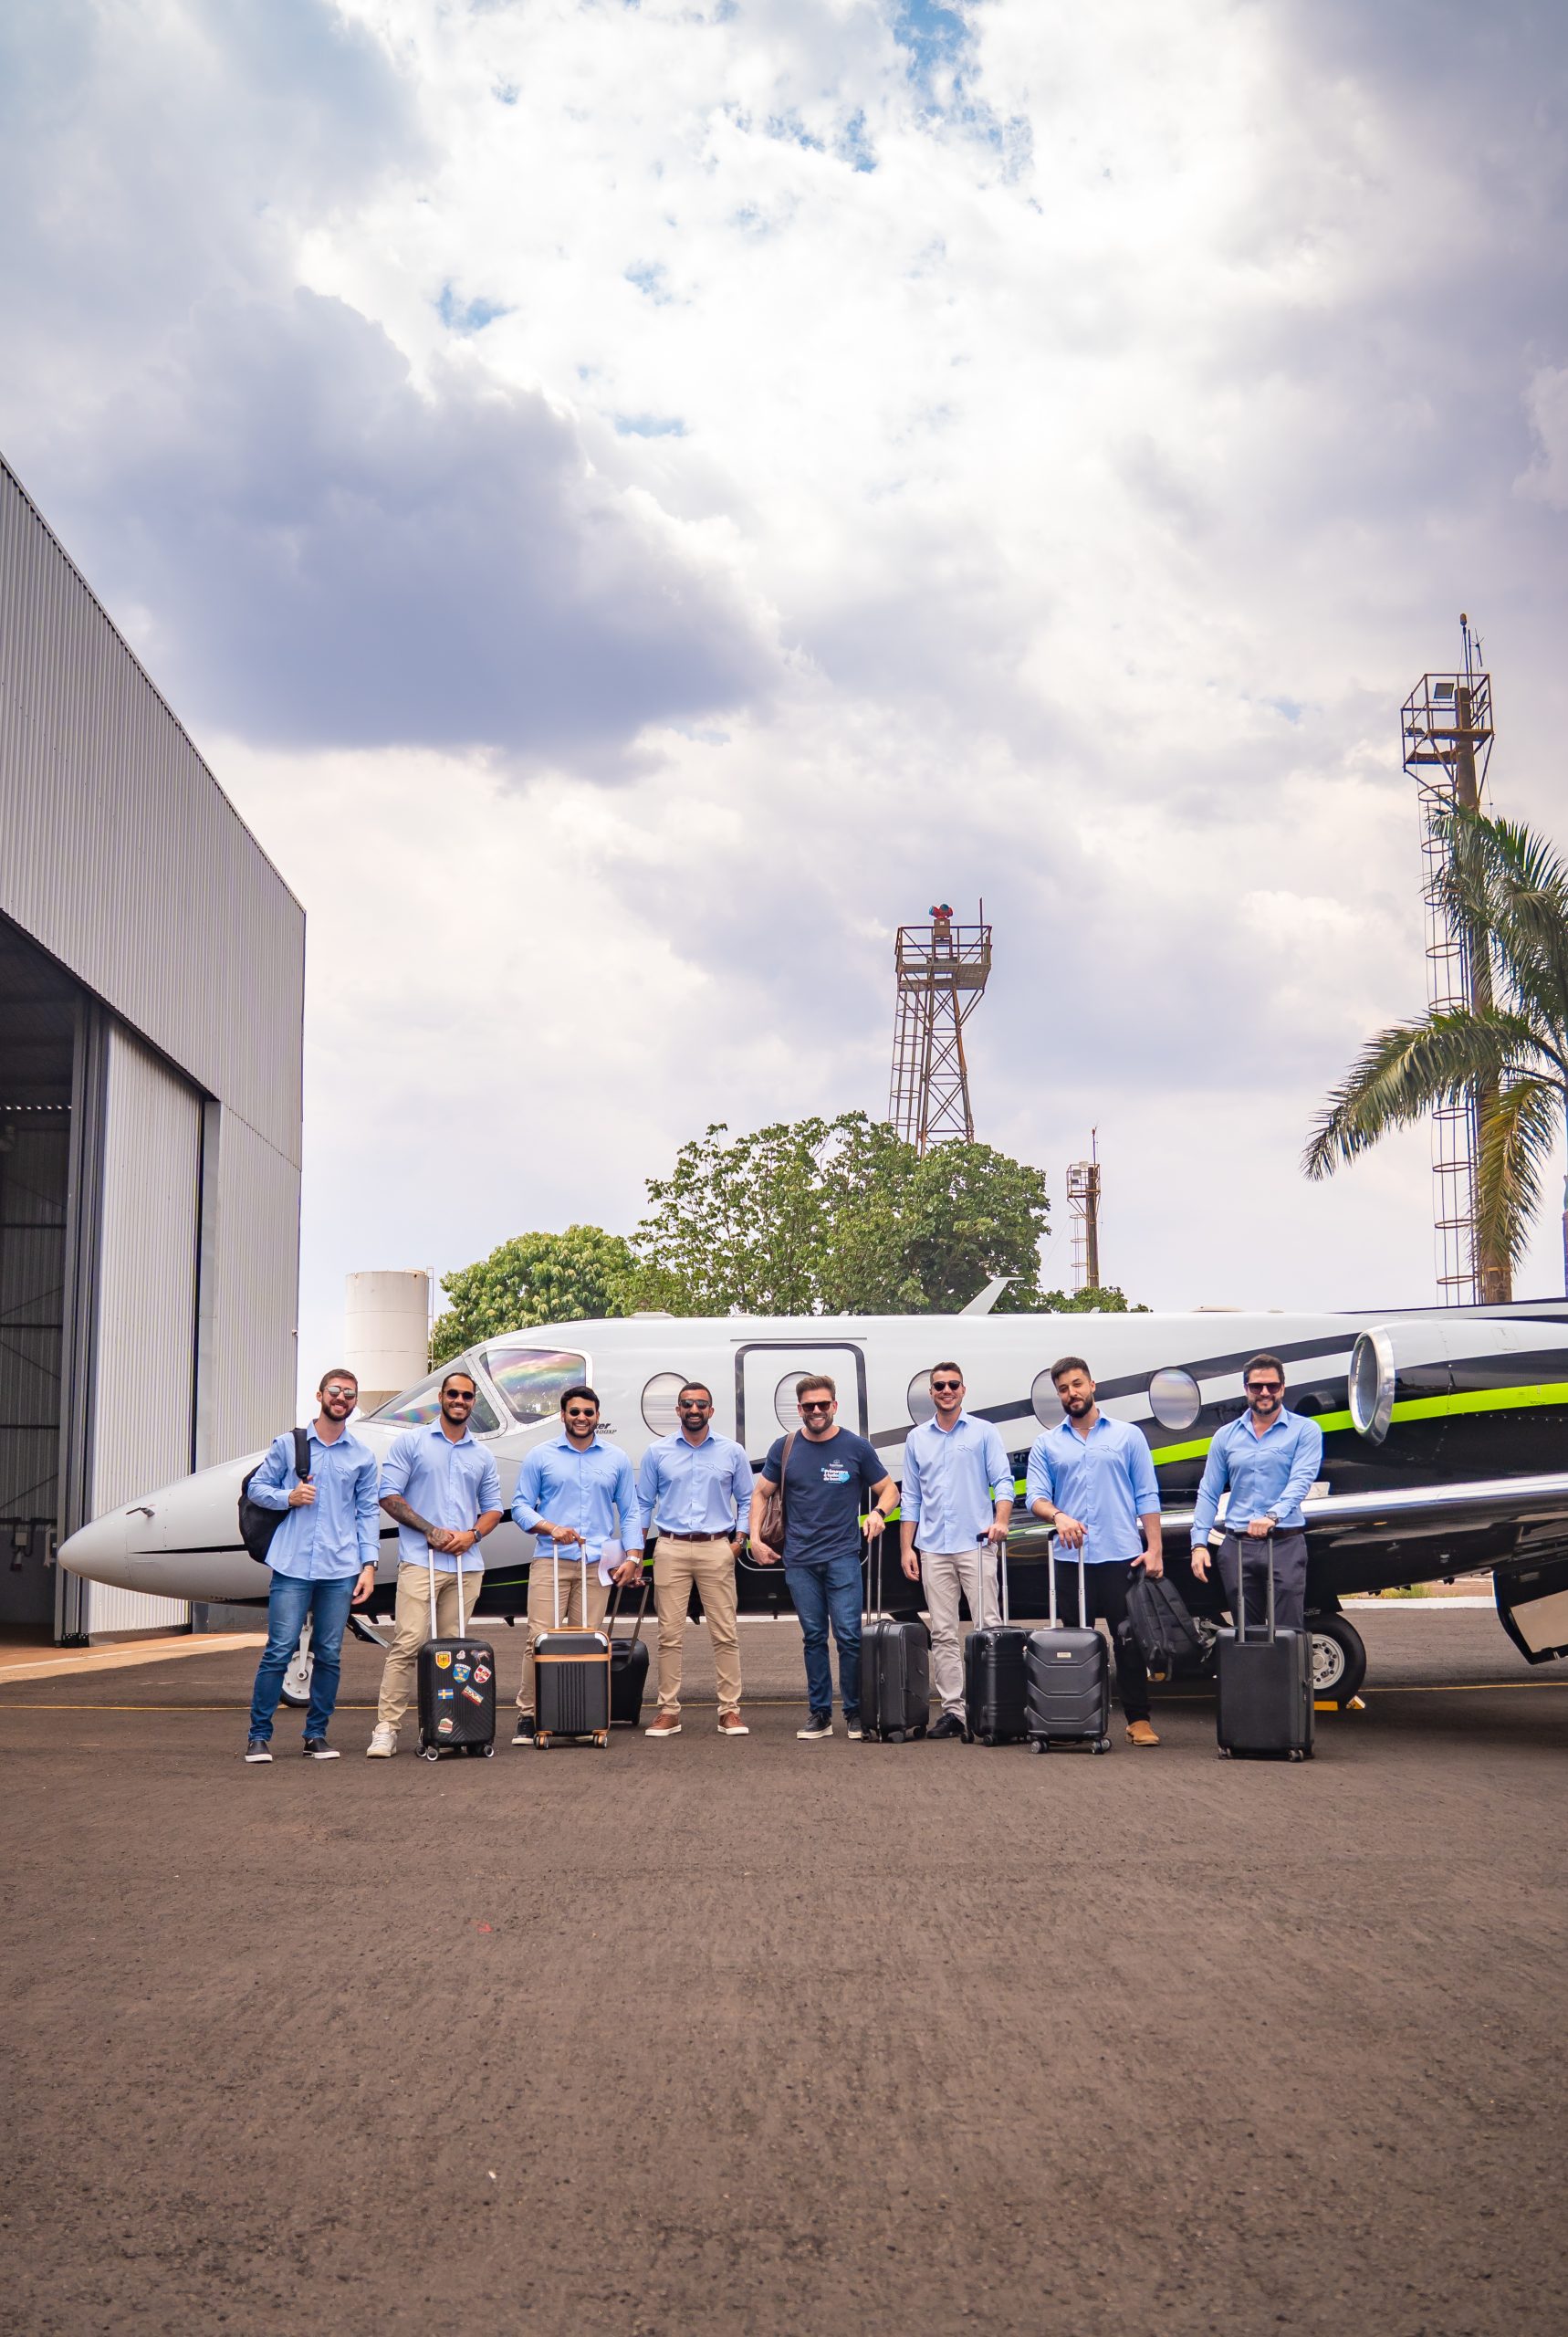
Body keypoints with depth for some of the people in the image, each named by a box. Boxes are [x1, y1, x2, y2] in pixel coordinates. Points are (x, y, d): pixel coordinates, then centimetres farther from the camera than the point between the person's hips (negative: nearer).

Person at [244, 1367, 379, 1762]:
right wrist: (288, 1497, -8)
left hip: (340, 1570, 2)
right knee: (279, 1650, -6)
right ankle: (259, 1736, 1)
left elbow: (367, 1513, 12)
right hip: (292, 1566, -2)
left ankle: (316, 1735, 14)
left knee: (329, 1655, 4)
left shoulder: (363, 1457, 12)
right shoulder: (287, 1444, 8)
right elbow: (258, 1486, 12)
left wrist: (369, 1565, 4)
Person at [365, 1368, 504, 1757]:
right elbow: (389, 1495, -1)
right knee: (408, 1644, -12)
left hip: (466, 1564, 4)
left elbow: (493, 1507, 18)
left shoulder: (483, 1456, 17)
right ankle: (386, 1728, -11)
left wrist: (472, 1534, -4)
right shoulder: (411, 1443, 5)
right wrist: (431, 1531, -10)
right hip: (420, 1560, -4)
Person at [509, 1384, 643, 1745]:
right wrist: (551, 1528, -11)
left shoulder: (616, 1459, 13)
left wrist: (632, 1556, 3)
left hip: (597, 1565, 2)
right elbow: (520, 1506, 6)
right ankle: (527, 1715, -4)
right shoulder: (540, 1457, 7)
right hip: (550, 1562, -2)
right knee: (539, 1638, -8)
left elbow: (629, 1512, 14)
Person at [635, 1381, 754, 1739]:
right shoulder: (657, 1452, 7)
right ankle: (668, 1711, 6)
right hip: (670, 1550, 0)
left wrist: (739, 1540, 0)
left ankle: (730, 1710, 4)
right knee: (670, 1634, 0)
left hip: (717, 1550, 0)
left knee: (725, 1634, -2)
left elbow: (746, 1500, 12)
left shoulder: (732, 1452, 7)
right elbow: (643, 1504, 11)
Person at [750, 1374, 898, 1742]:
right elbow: (761, 1493, 14)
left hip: (842, 1556, -2)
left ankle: (854, 1712, 4)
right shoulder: (785, 1448, 6)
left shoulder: (856, 1448, 0)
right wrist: (755, 1538, 3)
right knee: (813, 1638, 7)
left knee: (849, 1636, -7)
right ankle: (820, 1714, 13)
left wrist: (878, 1512, -14)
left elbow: (889, 1490, 7)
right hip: (799, 1560, 2)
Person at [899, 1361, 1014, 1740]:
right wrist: (906, 1547, 8)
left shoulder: (984, 1432, 5)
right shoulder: (916, 1439, 14)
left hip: (976, 1544, -3)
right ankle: (952, 1709, 5)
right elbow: (911, 1497, 15)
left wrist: (1000, 1521, -18)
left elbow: (1003, 1481, 0)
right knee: (943, 1634, 2)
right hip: (933, 1549, 3)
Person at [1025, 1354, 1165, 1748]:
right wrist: (1057, 1516, -21)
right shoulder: (1046, 1445, 10)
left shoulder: (1128, 1436, 7)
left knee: (1129, 1641, -1)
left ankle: (1138, 1719, 4)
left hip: (1122, 1557, -1)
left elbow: (1147, 1497, 5)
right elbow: (1035, 1496, 1)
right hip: (1071, 1560, 2)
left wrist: (1154, 1549, -4)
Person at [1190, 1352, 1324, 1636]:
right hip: (1237, 1546, 3)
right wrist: (1199, 1543, 0)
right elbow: (1208, 1494, 11)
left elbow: (1301, 1481, -12)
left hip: (1285, 1544, -3)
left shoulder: (1304, 1430, 2)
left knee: (1288, 1632, -7)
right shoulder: (1226, 1436, 12)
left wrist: (1272, 1516, -28)